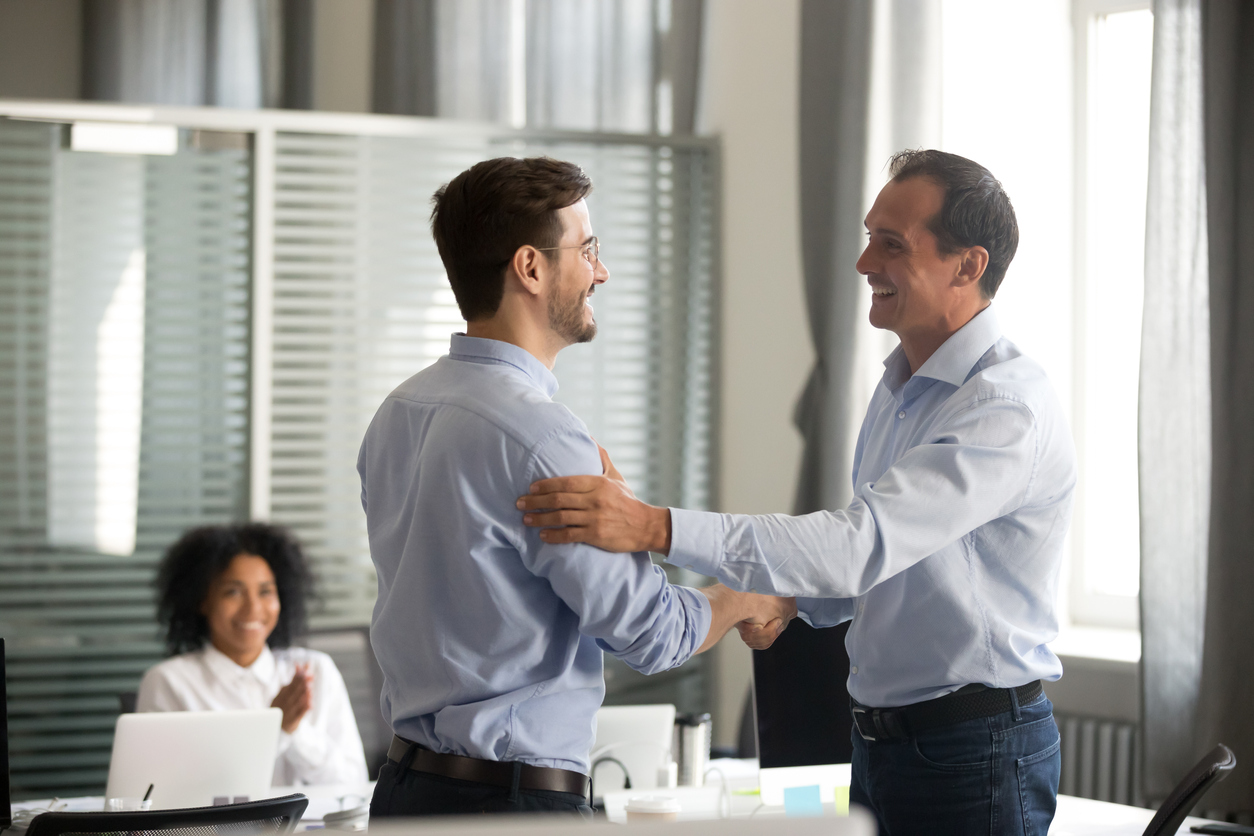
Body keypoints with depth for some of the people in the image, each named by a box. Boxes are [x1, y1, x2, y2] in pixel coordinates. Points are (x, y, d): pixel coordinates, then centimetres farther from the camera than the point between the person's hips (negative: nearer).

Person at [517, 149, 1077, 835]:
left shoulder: (1010, 408, -21)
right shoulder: (898, 390, 11)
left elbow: (864, 543, -31)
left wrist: (657, 528, -37)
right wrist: (791, 600, 0)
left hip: (976, 753, -8)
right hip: (879, 744, 8)